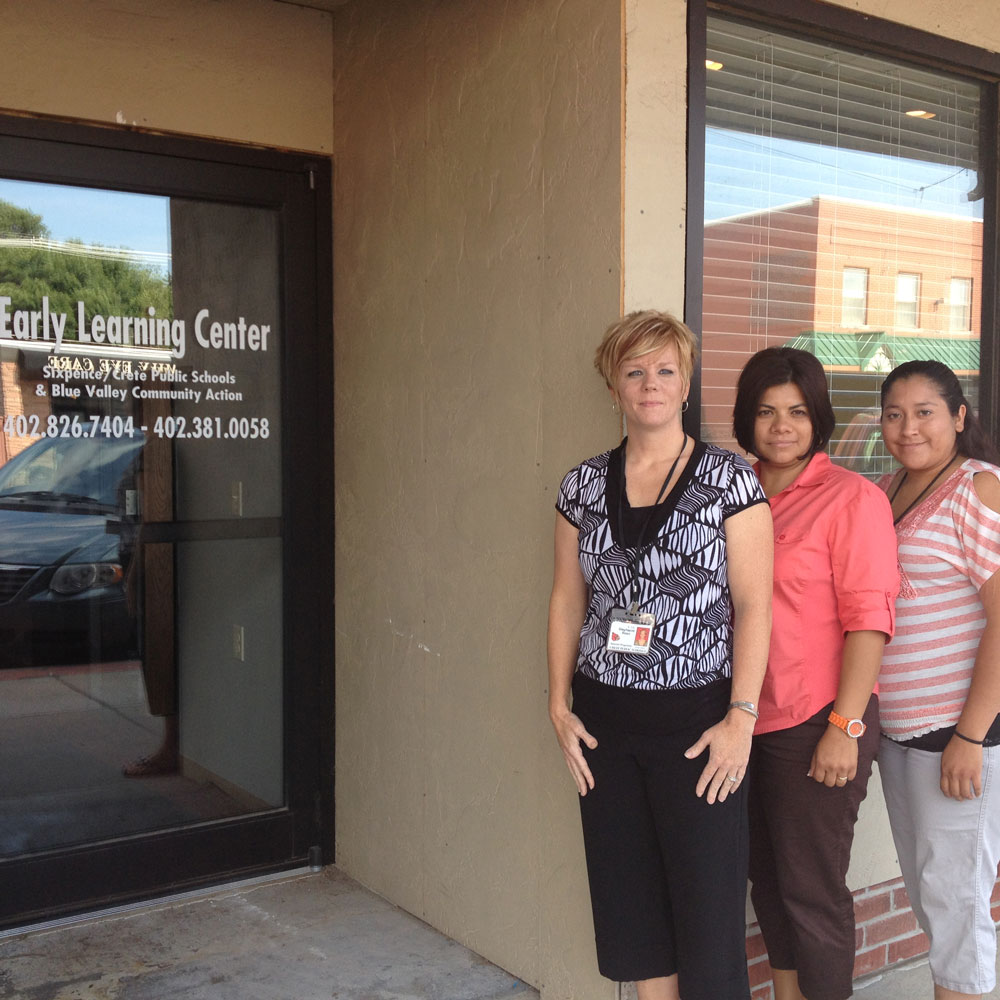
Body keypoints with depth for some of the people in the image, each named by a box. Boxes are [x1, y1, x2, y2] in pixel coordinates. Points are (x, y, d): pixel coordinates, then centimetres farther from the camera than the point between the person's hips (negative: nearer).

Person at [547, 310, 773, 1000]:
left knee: (707, 909, 1)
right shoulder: (585, 485, 8)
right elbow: (567, 598, 11)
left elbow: (753, 604, -6)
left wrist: (741, 717, -12)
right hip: (606, 724, 4)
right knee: (629, 907, 11)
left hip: (698, 721, -4)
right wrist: (560, 704, 5)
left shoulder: (729, 480, -3)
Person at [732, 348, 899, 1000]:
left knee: (811, 889, 4)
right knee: (767, 877, 18)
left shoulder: (852, 497, -9)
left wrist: (844, 727, -17)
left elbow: (868, 618, -13)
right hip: (750, 720, 6)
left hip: (818, 725, -6)